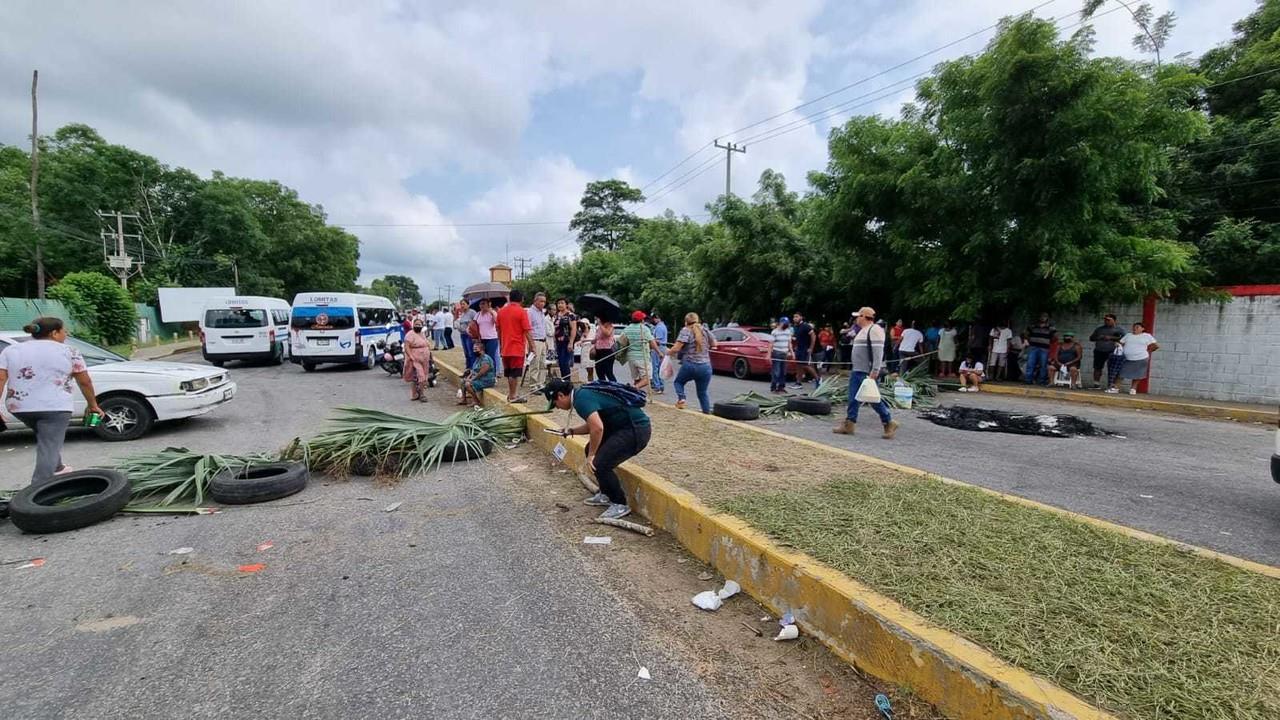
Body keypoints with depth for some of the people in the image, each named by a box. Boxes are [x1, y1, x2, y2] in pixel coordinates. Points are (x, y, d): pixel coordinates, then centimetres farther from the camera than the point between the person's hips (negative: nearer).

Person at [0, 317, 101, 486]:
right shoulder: (69, 352, -3)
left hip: (18, 406, 6)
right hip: (54, 407, -6)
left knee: (45, 440, 27)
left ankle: (57, 469, 37)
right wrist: (92, 405, 9)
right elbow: (85, 383, 0)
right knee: (49, 446, -4)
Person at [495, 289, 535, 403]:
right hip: (517, 348, -6)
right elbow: (527, 331, -13)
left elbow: (498, 330, 14)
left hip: (505, 348, 6)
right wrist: (531, 345, -7)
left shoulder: (501, 311, 7)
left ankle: (510, 394, 21)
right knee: (515, 373, 0)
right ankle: (513, 396, 3)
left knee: (508, 373, 14)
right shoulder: (522, 312, -11)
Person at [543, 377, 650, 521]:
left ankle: (621, 505, 5)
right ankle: (606, 495, 27)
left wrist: (592, 455, -14)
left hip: (637, 430, -11)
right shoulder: (583, 394, 15)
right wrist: (571, 431, 19)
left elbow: (597, 428, -27)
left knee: (600, 464, -14)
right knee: (591, 449, 16)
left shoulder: (581, 399, -16)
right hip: (625, 427, 11)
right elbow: (593, 424, 29)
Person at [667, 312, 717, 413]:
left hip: (690, 365, -4)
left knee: (679, 381, 22)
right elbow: (714, 344, 21)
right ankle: (707, 413, 12)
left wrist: (668, 352, 4)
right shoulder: (705, 330, 10)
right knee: (703, 392, 15)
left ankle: (681, 398, -1)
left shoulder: (686, 331, -5)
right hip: (706, 367, 4)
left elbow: (676, 348, -14)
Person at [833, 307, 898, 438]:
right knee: (853, 398, 8)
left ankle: (889, 423, 10)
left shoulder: (874, 330, -13)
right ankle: (849, 424, 12)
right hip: (857, 371, 10)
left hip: (868, 373, -10)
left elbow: (878, 352, -21)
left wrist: (874, 371, -25)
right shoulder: (862, 330, 18)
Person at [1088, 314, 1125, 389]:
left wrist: (1111, 338, -14)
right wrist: (1098, 338, -2)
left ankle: (1110, 385, -3)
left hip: (1112, 352, -4)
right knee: (1097, 368, 3)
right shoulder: (1099, 328, 16)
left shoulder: (1118, 329, 4)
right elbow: (1091, 338, 18)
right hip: (1099, 351, 4)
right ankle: (1096, 384, 8)